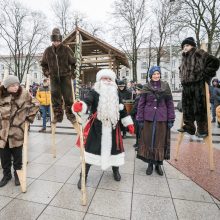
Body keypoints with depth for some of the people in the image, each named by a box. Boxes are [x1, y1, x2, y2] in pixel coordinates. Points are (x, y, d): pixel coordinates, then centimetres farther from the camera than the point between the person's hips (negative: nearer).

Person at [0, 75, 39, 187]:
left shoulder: (24, 93, -7)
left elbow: (36, 104, 2)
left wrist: (29, 116, -1)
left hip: (17, 131, -1)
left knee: (17, 155, 12)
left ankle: (18, 174, 34)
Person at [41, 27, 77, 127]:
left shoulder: (66, 49, 0)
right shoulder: (48, 50, 8)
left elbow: (73, 62, 7)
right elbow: (43, 63, 20)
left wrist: (72, 72, -1)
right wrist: (46, 72, 8)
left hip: (65, 76, -2)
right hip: (54, 77, 3)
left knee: (68, 96, -2)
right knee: (55, 96, 2)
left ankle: (70, 114, 10)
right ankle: (58, 115, 12)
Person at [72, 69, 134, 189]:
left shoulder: (116, 94, 7)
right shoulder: (94, 92, -6)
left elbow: (122, 110, 14)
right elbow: (87, 100, -27)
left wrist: (129, 123, 13)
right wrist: (80, 105, -50)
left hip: (113, 126, 4)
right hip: (97, 127, -3)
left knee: (114, 147, 14)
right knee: (91, 148, 1)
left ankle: (116, 170, 43)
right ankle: (83, 176, 21)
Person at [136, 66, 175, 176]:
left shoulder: (165, 86, 3)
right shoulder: (146, 87, 2)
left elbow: (170, 104, 3)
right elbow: (141, 104, 2)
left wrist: (171, 119, -2)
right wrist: (140, 119, -3)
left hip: (162, 118, 1)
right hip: (148, 118, 0)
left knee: (160, 141, 8)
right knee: (148, 140, 5)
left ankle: (159, 164, 25)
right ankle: (150, 164, 21)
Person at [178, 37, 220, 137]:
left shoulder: (199, 53, -2)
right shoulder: (184, 58, 20)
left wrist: (205, 75, -10)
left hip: (198, 85, -7)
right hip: (186, 87, 8)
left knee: (199, 108, -4)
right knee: (187, 108, 10)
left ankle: (202, 129, 7)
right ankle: (189, 126, 21)